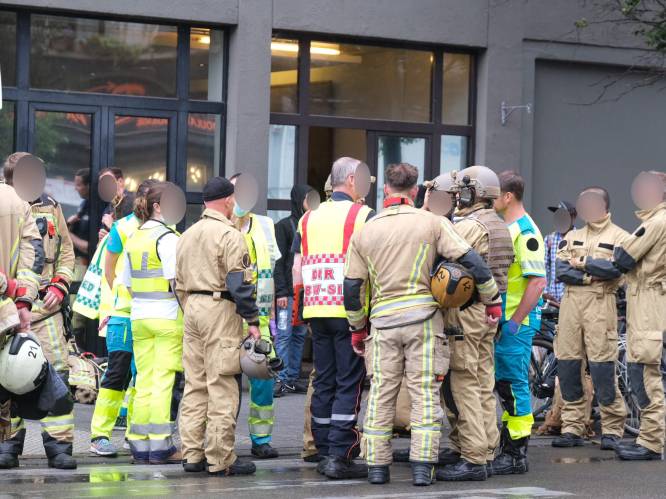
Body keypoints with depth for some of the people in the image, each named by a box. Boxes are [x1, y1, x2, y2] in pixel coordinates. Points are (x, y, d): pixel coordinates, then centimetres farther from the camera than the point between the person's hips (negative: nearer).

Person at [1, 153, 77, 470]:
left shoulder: (50, 208, 12)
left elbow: (66, 252, 18)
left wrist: (59, 286, 4)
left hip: (44, 304, 2)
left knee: (56, 370, -6)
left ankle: (59, 444, -4)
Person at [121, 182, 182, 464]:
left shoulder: (132, 239, 13)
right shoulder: (168, 238, -10)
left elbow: (127, 284, 17)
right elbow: (176, 281, -16)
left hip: (139, 317, 7)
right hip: (167, 316, -7)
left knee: (144, 380, 9)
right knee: (163, 380, -4)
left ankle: (140, 444, 9)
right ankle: (160, 446, -4)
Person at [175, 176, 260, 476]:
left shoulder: (187, 235, 16)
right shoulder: (229, 235, -9)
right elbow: (240, 283, -15)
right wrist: (252, 321, -12)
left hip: (191, 308, 8)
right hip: (220, 309, -8)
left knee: (194, 385, 11)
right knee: (222, 388, -6)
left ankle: (192, 454, 12)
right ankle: (220, 460, -6)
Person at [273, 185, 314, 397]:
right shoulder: (284, 226, -3)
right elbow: (278, 261, -8)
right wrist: (281, 292, -13)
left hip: (305, 291, 6)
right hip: (288, 291, -6)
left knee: (300, 335, 8)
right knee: (284, 335, -6)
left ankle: (293, 378, 13)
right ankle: (281, 379, -5)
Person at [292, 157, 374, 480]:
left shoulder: (308, 219, 12)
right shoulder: (364, 216, -5)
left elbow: (297, 271, 13)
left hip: (316, 311, 5)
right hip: (350, 313, -5)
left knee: (323, 383, 11)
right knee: (349, 385, -2)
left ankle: (324, 453, 14)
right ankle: (340, 456, -6)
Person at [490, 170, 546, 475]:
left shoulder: (525, 232, -15)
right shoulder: (505, 228, 14)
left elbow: (538, 281, -21)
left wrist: (514, 322, -20)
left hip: (518, 322, -9)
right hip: (501, 319, 9)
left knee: (514, 384, -5)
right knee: (502, 384, 14)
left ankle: (516, 455, 0)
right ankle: (505, 447, 22)